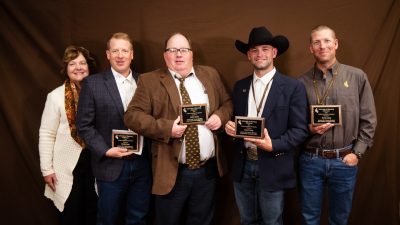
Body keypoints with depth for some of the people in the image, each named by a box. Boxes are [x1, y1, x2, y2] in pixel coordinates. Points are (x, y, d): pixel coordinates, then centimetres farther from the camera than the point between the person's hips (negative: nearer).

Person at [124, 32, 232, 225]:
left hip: (208, 168, 3)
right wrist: (167, 128, -21)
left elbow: (227, 103, 16)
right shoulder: (150, 81, -4)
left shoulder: (210, 75, 8)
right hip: (172, 171, -3)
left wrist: (220, 116, -7)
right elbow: (132, 115, -9)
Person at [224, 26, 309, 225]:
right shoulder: (239, 86, 7)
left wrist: (272, 145, -23)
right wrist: (229, 126, -8)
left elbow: (300, 130, -9)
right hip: (243, 166, 4)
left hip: (273, 168, -3)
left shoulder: (293, 87, -7)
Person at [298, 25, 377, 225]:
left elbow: (368, 120, 2)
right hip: (310, 160, 0)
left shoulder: (357, 76, -1)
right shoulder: (302, 82, -1)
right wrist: (309, 128, -13)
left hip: (344, 160, 0)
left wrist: (357, 153, -3)